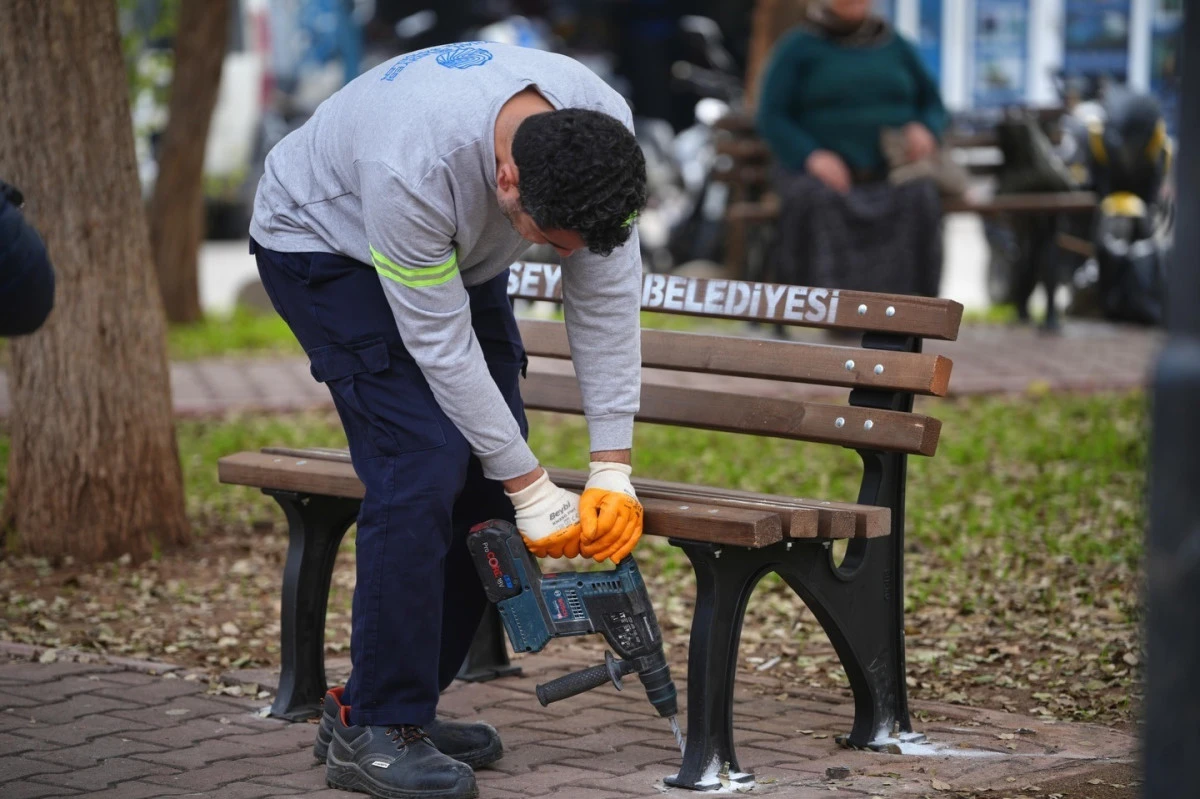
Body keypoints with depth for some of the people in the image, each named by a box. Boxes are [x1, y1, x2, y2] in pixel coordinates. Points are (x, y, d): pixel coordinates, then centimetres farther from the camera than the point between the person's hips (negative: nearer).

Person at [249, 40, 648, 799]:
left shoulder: (604, 133, -27)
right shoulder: (413, 168, -43)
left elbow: (607, 300, -18)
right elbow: (441, 345, -32)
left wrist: (613, 469, -20)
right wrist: (532, 487, -27)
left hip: (457, 253, 7)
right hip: (324, 244, -7)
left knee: (488, 473, -2)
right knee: (425, 466, -20)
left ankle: (401, 704, 10)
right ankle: (372, 732, -12)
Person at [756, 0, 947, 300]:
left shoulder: (896, 46, 16)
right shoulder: (797, 47, 7)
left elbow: (932, 103, 21)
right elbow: (771, 118, 0)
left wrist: (925, 131, -4)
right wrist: (811, 157, -18)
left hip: (892, 173, 2)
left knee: (919, 198, -31)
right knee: (819, 202, -36)